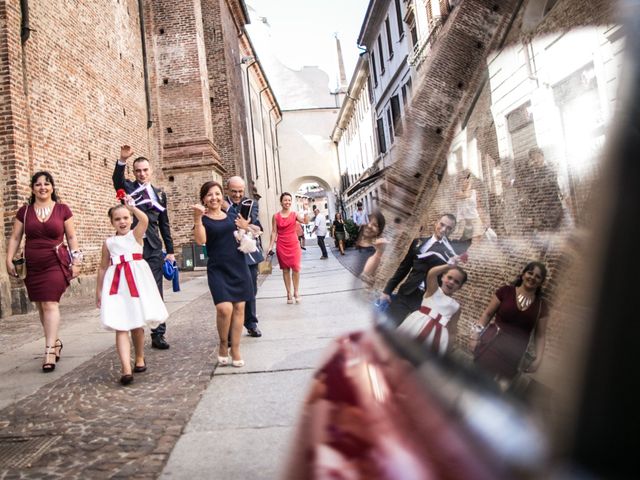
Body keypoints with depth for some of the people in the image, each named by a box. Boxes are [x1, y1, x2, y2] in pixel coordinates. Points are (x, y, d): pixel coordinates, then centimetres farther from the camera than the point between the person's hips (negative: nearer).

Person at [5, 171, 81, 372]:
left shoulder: (62, 210, 2)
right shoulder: (24, 211, 8)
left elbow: (71, 237, 4)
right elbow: (15, 237, 10)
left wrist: (76, 260, -2)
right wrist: (9, 259, 1)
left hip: (55, 264, -3)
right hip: (32, 266, 4)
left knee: (50, 304, -11)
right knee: (40, 306, 9)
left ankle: (49, 351, -10)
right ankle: (55, 342, 25)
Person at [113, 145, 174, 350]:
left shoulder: (160, 194, 15)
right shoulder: (128, 188, 8)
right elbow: (117, 179, -16)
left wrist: (170, 250, 11)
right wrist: (122, 160, -34)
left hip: (154, 248, 2)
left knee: (155, 293, 3)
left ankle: (158, 335, 8)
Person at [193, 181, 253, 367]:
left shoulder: (232, 215, 11)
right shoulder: (203, 219, 0)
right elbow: (200, 241, -17)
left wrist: (245, 228, -2)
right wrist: (197, 218, -25)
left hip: (239, 266, 4)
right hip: (218, 269, -4)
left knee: (239, 307, 3)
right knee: (224, 308, -18)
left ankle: (235, 349, 15)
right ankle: (222, 345, 8)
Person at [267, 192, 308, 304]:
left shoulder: (295, 214, 1)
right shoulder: (276, 216, 2)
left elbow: (305, 221, -15)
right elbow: (274, 232, 3)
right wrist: (270, 246, -1)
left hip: (294, 245, 0)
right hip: (281, 246, 0)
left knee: (296, 269, -4)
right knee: (285, 270, 6)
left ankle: (296, 292, 11)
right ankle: (289, 293, 14)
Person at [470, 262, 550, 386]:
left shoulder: (541, 306, 5)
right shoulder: (505, 291, -2)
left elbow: (540, 335, 8)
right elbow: (488, 314, 2)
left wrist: (538, 358, -1)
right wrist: (475, 336, -6)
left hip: (514, 355, 2)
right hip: (492, 346, -1)